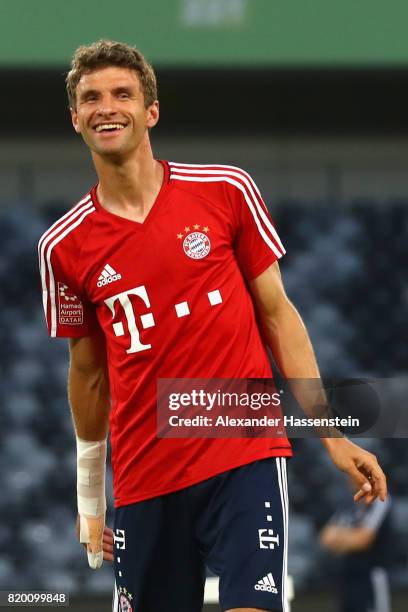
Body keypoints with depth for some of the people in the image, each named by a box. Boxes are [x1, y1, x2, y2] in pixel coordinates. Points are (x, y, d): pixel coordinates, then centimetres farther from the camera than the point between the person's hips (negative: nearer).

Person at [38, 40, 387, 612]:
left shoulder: (226, 191, 1)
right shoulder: (65, 247, 4)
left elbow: (278, 314, 6)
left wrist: (333, 435, 1)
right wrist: (90, 500, 18)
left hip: (247, 460, -2)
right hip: (144, 480, 2)